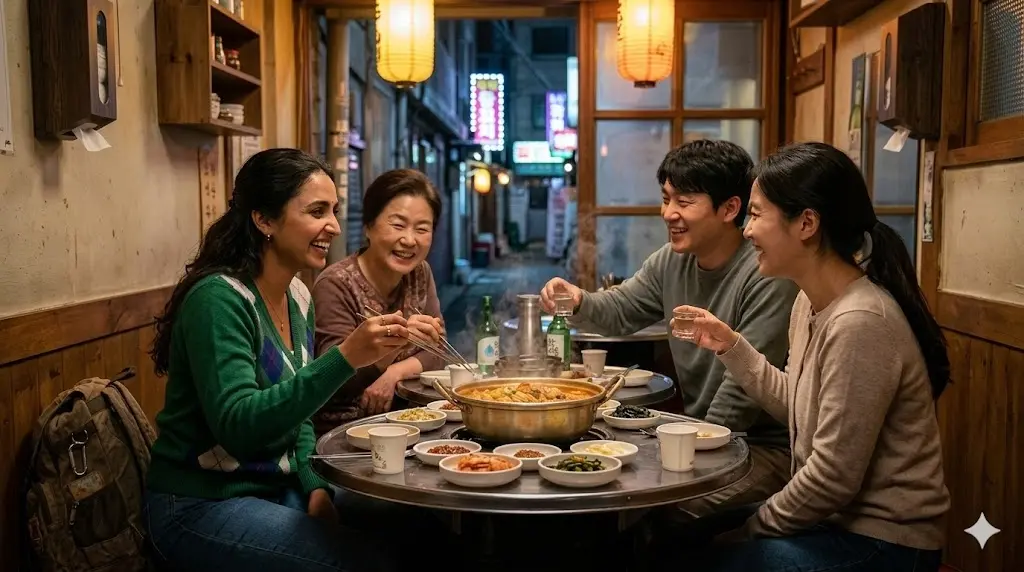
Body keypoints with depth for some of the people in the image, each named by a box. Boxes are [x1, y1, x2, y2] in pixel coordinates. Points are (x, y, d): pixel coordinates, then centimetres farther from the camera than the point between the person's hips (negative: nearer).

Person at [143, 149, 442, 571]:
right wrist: (344, 358, -38)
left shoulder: (298, 298, 3)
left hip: (276, 487, 7)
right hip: (201, 506, -7)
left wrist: (315, 486, -2)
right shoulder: (218, 298, -20)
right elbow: (237, 426, -31)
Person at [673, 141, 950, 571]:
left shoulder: (859, 322, -27)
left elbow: (832, 478, -24)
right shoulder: (811, 302, 2)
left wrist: (755, 528, -11)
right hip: (838, 518, 8)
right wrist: (731, 347, 4)